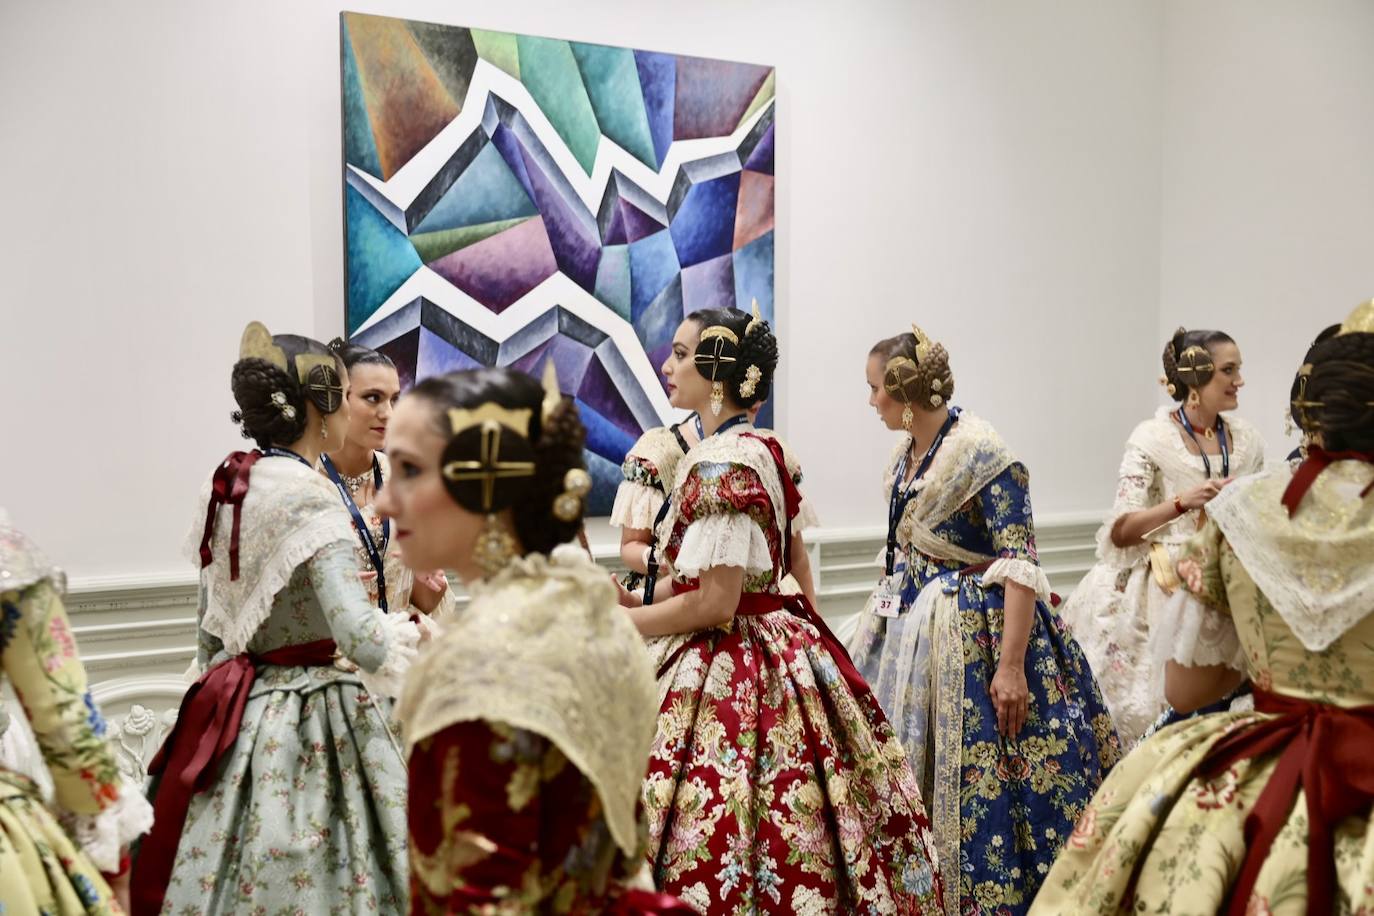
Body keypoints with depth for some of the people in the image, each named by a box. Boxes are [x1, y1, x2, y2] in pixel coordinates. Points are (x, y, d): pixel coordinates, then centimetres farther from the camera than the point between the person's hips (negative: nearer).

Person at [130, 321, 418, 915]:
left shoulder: (222, 487, 6)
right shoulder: (309, 497, -19)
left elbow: (210, 630, 14)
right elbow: (360, 638, -26)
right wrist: (418, 633, -8)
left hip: (237, 716, 8)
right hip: (312, 724, -8)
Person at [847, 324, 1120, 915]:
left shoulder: (984, 454, -16)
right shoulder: (904, 456, 7)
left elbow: (1020, 565, -19)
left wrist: (1011, 665, -23)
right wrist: (882, 621, 19)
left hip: (975, 633, -8)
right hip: (909, 626, 8)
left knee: (976, 784, -2)